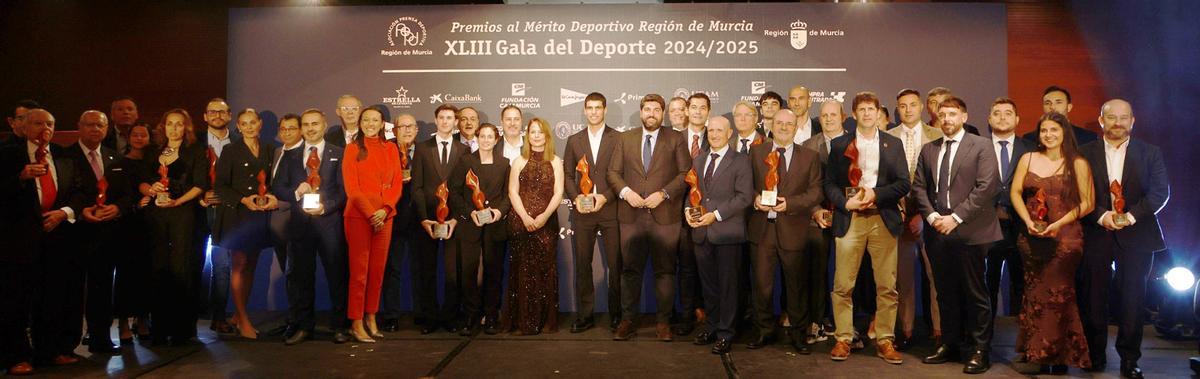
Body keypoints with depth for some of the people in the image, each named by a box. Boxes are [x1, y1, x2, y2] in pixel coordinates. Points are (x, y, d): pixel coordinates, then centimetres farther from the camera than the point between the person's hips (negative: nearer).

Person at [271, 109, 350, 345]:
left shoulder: (338, 154, 7)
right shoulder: (290, 156, 15)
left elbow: (344, 189, 0)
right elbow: (278, 188, 10)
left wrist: (326, 207, -15)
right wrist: (295, 193, -9)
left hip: (330, 221, -2)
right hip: (300, 222, 3)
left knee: (337, 274, 1)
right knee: (300, 275, 6)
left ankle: (339, 326, 11)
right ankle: (302, 326, 17)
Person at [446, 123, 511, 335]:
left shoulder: (504, 164, 10)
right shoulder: (466, 162, 6)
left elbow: (508, 193, 9)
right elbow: (454, 192, 2)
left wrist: (500, 210, -9)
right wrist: (470, 212, -10)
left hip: (495, 225, 1)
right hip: (469, 224, -1)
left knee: (493, 270, 4)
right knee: (468, 271, -5)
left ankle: (491, 316, 14)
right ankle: (470, 317, 2)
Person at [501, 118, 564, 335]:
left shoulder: (555, 162, 9)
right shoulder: (519, 162, 10)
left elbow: (558, 192, 2)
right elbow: (513, 192, 3)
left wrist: (544, 215, -12)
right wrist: (525, 217, -11)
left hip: (547, 221, 0)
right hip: (521, 221, 0)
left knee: (546, 269, -1)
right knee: (523, 269, -2)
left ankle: (546, 321, 6)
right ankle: (523, 322, 2)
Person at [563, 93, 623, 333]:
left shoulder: (618, 138, 3)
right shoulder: (574, 141, 13)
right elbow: (567, 175, 11)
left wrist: (605, 196, -12)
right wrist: (575, 197, -6)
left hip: (610, 210, -2)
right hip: (582, 212, 3)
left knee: (615, 264, 0)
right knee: (582, 264, 4)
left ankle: (616, 314, 13)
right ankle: (584, 315, 12)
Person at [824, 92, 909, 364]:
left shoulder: (893, 144, 11)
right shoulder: (839, 144, 9)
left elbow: (903, 184, 4)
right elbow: (830, 183, 6)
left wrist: (875, 194, -11)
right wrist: (845, 202, -11)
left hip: (883, 219, 1)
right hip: (849, 219, -1)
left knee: (887, 286, 2)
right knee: (843, 285, -2)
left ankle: (885, 341, 12)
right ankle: (843, 339, 8)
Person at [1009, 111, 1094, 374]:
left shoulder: (1077, 163, 0)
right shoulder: (1028, 159, 9)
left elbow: (1087, 202, -4)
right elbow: (1015, 192, 6)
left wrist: (1059, 223, -15)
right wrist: (1027, 221, -8)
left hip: (1065, 237, -3)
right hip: (1031, 237, 3)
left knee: (1057, 294, -3)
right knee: (1034, 294, 7)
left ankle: (1058, 356, 10)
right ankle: (1035, 354, 16)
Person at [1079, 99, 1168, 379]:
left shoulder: (1150, 153, 7)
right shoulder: (1085, 154, 4)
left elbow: (1161, 191, -3)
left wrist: (1132, 215, -16)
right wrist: (1101, 215, -15)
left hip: (1135, 235, 1)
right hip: (1096, 234, 0)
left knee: (1133, 298, 2)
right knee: (1094, 297, 4)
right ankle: (1095, 354, 17)